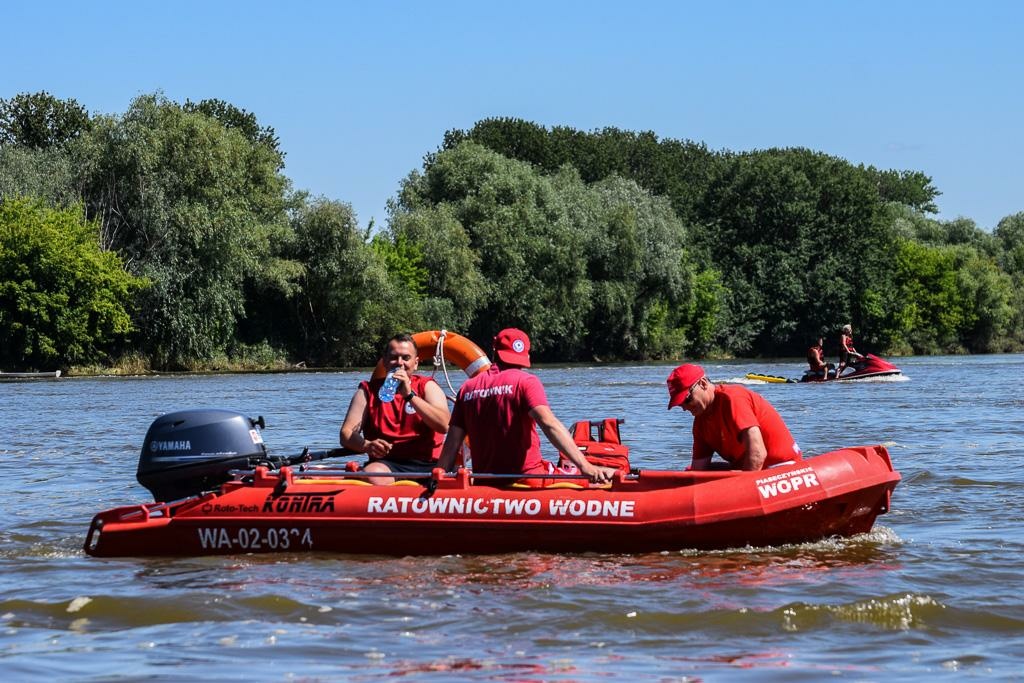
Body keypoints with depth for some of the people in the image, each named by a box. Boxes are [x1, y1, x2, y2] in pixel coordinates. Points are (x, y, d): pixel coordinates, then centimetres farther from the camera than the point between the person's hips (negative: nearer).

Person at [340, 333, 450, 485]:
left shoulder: (427, 387, 10)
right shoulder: (368, 390, 12)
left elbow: (444, 426, -9)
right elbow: (346, 434, 1)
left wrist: (409, 394, -16)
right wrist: (367, 446, -22)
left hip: (427, 464, 0)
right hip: (387, 464, 0)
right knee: (371, 474, -35)